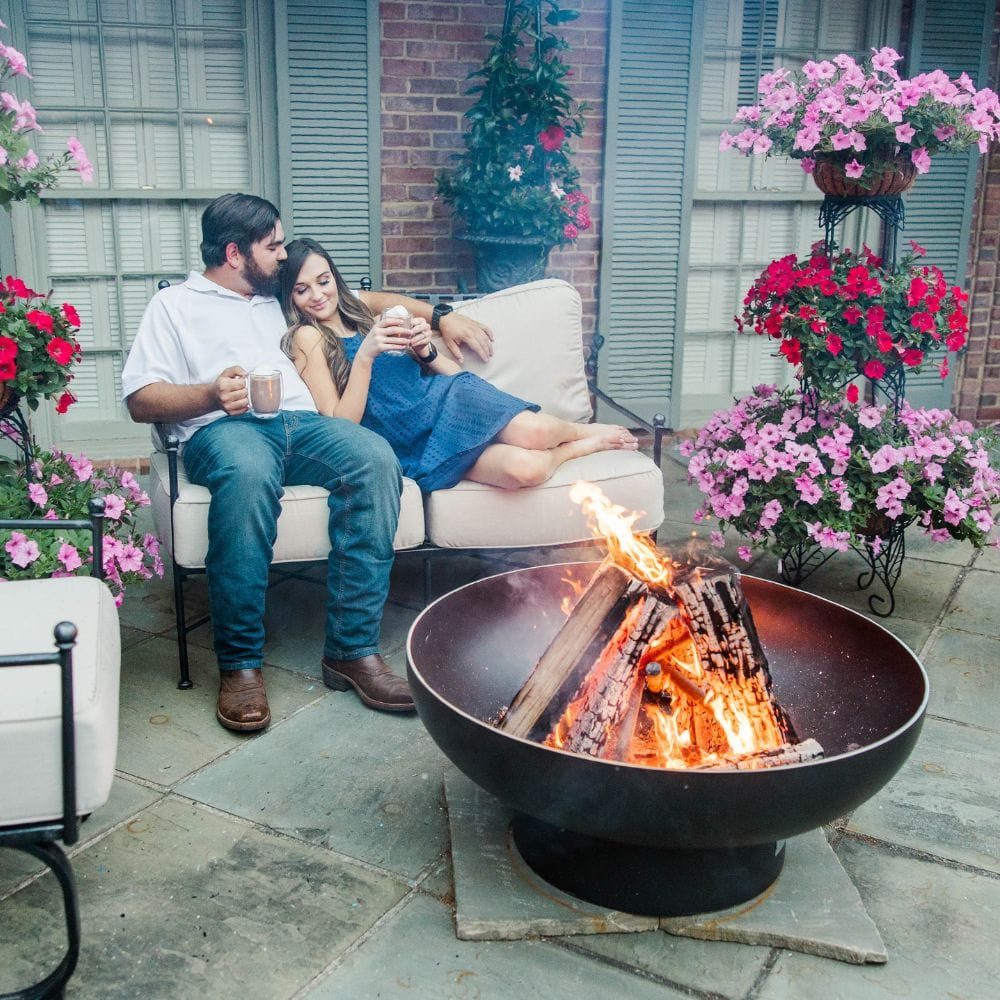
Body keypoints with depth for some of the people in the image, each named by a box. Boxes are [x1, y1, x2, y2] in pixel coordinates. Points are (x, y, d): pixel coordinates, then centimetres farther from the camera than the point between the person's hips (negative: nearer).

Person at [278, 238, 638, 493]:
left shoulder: (362, 307, 13)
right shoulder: (307, 338, -2)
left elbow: (450, 371, 16)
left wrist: (424, 350, -7)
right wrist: (365, 355, -23)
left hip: (443, 395, 5)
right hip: (416, 447, -4)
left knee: (532, 431, -27)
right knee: (523, 468, -29)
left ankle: (578, 430, 8)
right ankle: (584, 446, 2)